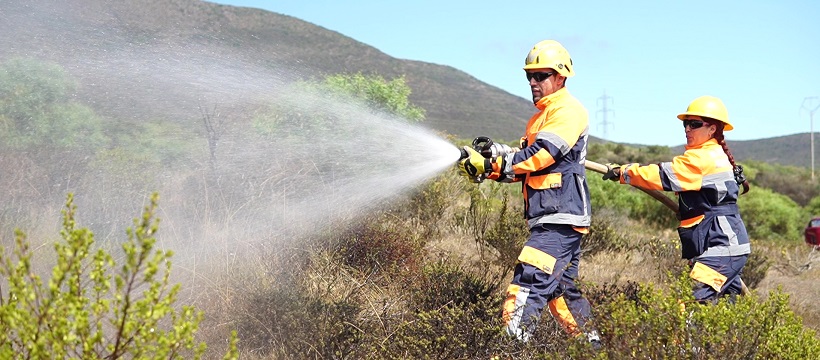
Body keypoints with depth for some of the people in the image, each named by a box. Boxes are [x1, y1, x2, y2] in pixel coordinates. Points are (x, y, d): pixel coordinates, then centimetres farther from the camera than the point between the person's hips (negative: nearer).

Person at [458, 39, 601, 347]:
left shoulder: (568, 110, -7)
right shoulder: (540, 117, 24)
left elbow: (539, 156, -19)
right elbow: (523, 167, 17)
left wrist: (491, 164, -18)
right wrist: (487, 166, 1)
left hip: (560, 218, -10)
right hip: (551, 218, 11)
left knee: (528, 286, -19)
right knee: (560, 289, 16)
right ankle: (592, 346, 25)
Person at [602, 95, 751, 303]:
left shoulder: (702, 159, -14)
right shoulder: (716, 156, 18)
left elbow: (663, 176, -16)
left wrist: (622, 173, -8)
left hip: (721, 248, -11)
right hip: (728, 246, 11)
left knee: (697, 300, -19)